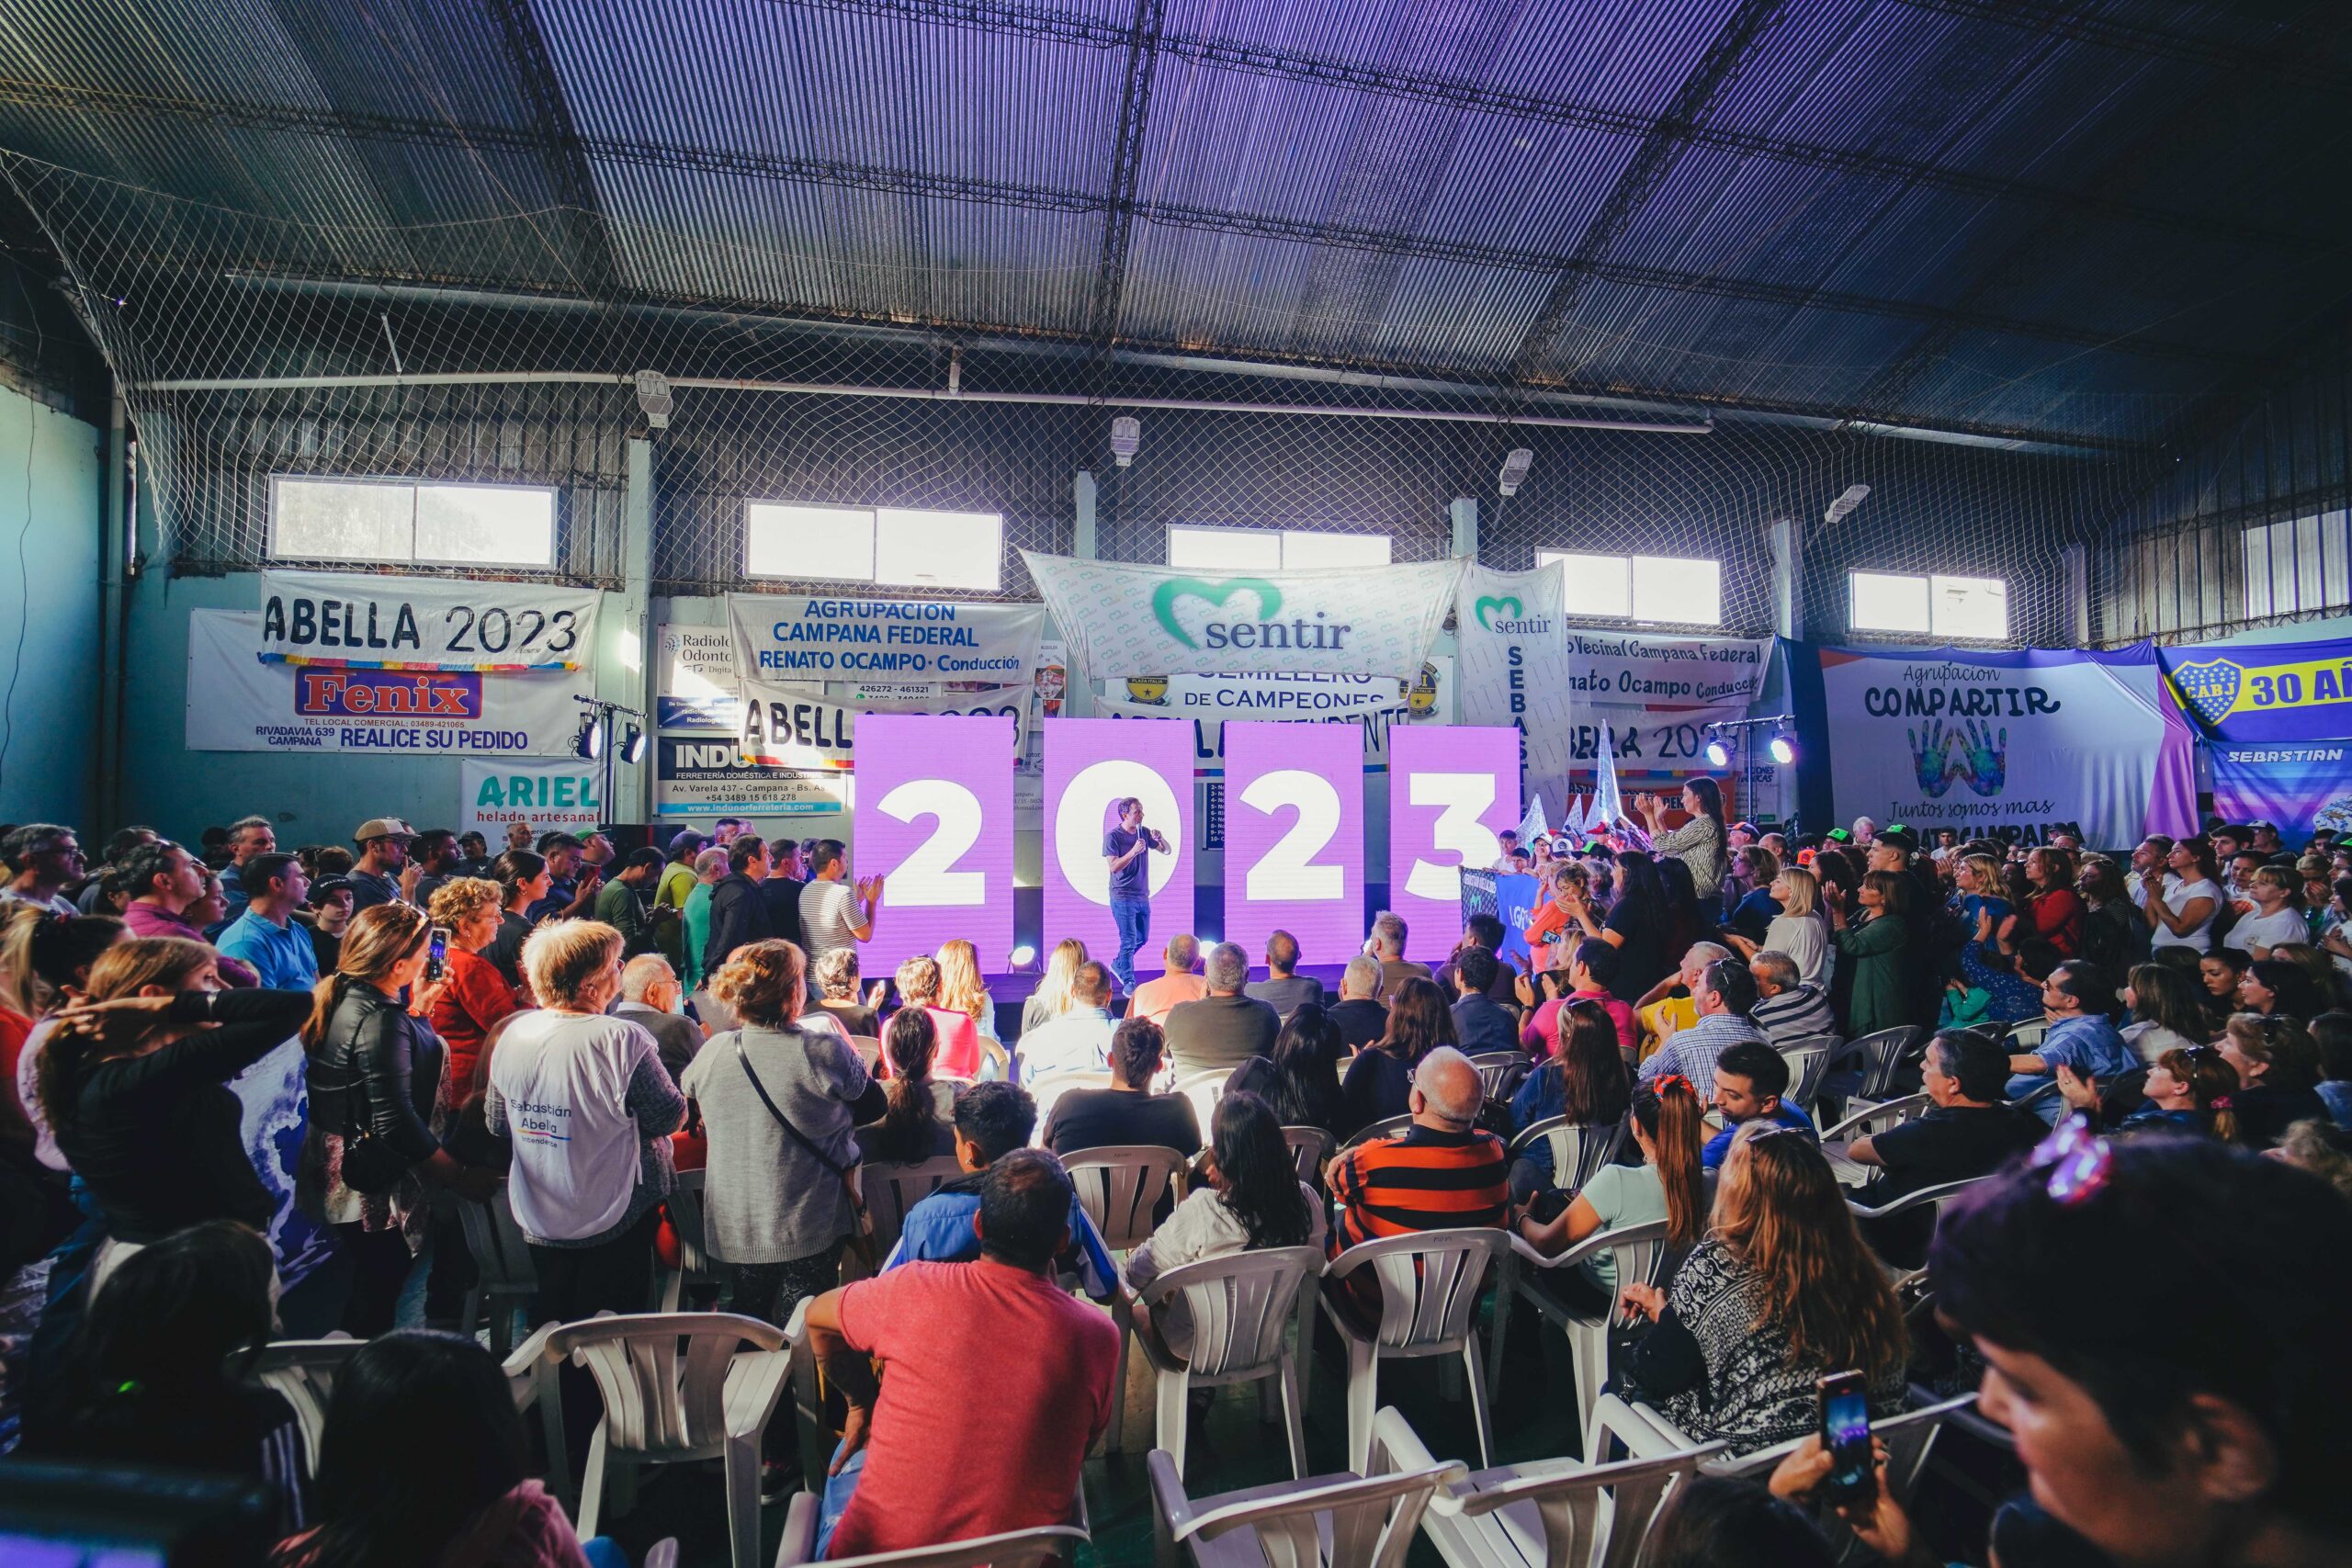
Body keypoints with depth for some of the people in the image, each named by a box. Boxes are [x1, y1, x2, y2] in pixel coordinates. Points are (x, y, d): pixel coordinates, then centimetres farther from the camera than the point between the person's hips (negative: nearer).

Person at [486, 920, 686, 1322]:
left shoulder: (511, 1036, -7)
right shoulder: (621, 1040, -27)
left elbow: (497, 1123, 5)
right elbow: (670, 1118, -19)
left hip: (537, 1218, 5)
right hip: (614, 1220, -5)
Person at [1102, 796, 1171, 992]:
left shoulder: (1144, 832, 5)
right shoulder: (1112, 836, -11)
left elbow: (1166, 851, 11)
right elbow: (1113, 867, -18)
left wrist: (1160, 839, -10)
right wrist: (1134, 851, -26)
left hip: (1143, 896, 7)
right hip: (1123, 897, -7)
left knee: (1143, 937, 17)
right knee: (1129, 940, -7)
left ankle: (1118, 965, 36)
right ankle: (1128, 984, 1)